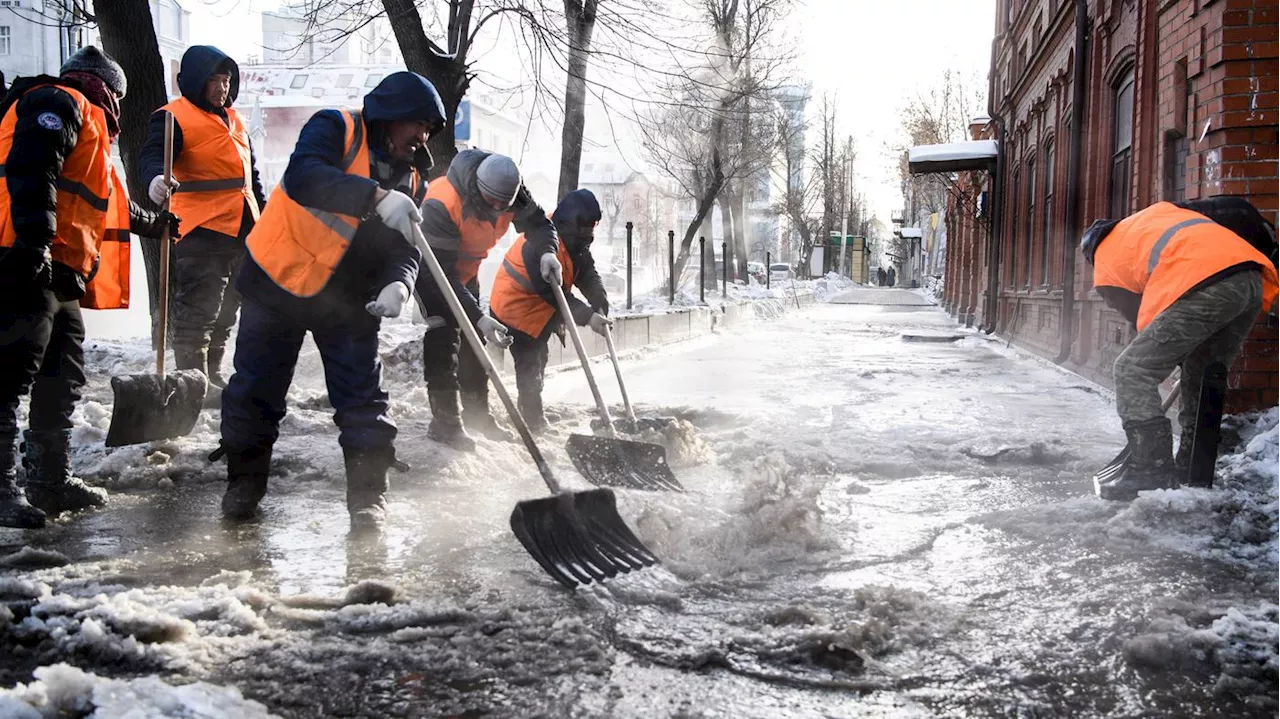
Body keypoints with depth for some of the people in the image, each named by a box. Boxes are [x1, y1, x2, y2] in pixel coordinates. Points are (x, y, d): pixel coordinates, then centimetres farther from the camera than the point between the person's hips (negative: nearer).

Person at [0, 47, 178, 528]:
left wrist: (151, 223, 58)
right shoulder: (60, 102, 0)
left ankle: (51, 481, 22)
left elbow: (103, 201, 45)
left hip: (59, 275, 11)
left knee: (62, 380, 14)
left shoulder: (86, 128, 31)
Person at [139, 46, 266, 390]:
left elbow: (252, 174, 27)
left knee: (226, 313, 15)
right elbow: (152, 154, -19)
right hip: (201, 232, -8)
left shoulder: (234, 120, 21)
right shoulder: (174, 116, -4)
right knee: (197, 312, -10)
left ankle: (213, 374, 25)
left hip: (242, 231, 8)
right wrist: (156, 178, -42)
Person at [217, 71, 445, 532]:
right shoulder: (335, 129, -13)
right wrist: (377, 196, -45)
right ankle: (244, 481, 24)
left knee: (363, 398, -1)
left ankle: (368, 494, 9)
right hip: (278, 282, -4)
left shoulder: (411, 178, 4)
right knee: (256, 390, 6)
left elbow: (406, 247, -2)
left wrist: (398, 283, -25)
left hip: (348, 300, 4)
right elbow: (303, 178, -33)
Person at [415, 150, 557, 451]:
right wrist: (478, 316, -45)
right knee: (444, 336, -18)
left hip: (466, 270, 7)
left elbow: (538, 221, -7)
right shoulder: (442, 204, -40)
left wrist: (547, 251, -31)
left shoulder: (512, 193, -22)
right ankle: (445, 421, -13)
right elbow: (442, 271, -39)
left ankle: (476, 413, 23)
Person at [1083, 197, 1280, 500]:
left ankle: (1151, 473, -5)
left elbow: (1143, 319, 18)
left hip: (1206, 287, -7)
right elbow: (1235, 213, 32)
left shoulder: (1104, 259, 22)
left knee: (1133, 371, 1)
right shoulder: (1162, 210, 38)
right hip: (1253, 276, 7)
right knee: (1202, 378, 22)